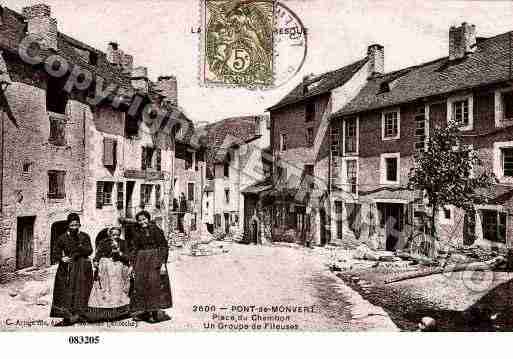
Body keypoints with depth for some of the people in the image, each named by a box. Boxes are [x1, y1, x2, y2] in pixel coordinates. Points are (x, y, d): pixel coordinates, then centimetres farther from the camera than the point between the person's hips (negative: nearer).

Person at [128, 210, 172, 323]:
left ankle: (156, 311, 0)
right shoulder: (136, 232, 8)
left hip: (155, 261, -4)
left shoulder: (156, 230, -4)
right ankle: (143, 311, 13)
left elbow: (164, 247, -6)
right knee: (140, 284, 3)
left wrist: (163, 263, -12)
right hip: (141, 261, 4)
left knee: (155, 282, -8)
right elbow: (133, 249, 11)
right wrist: (132, 264, 4)